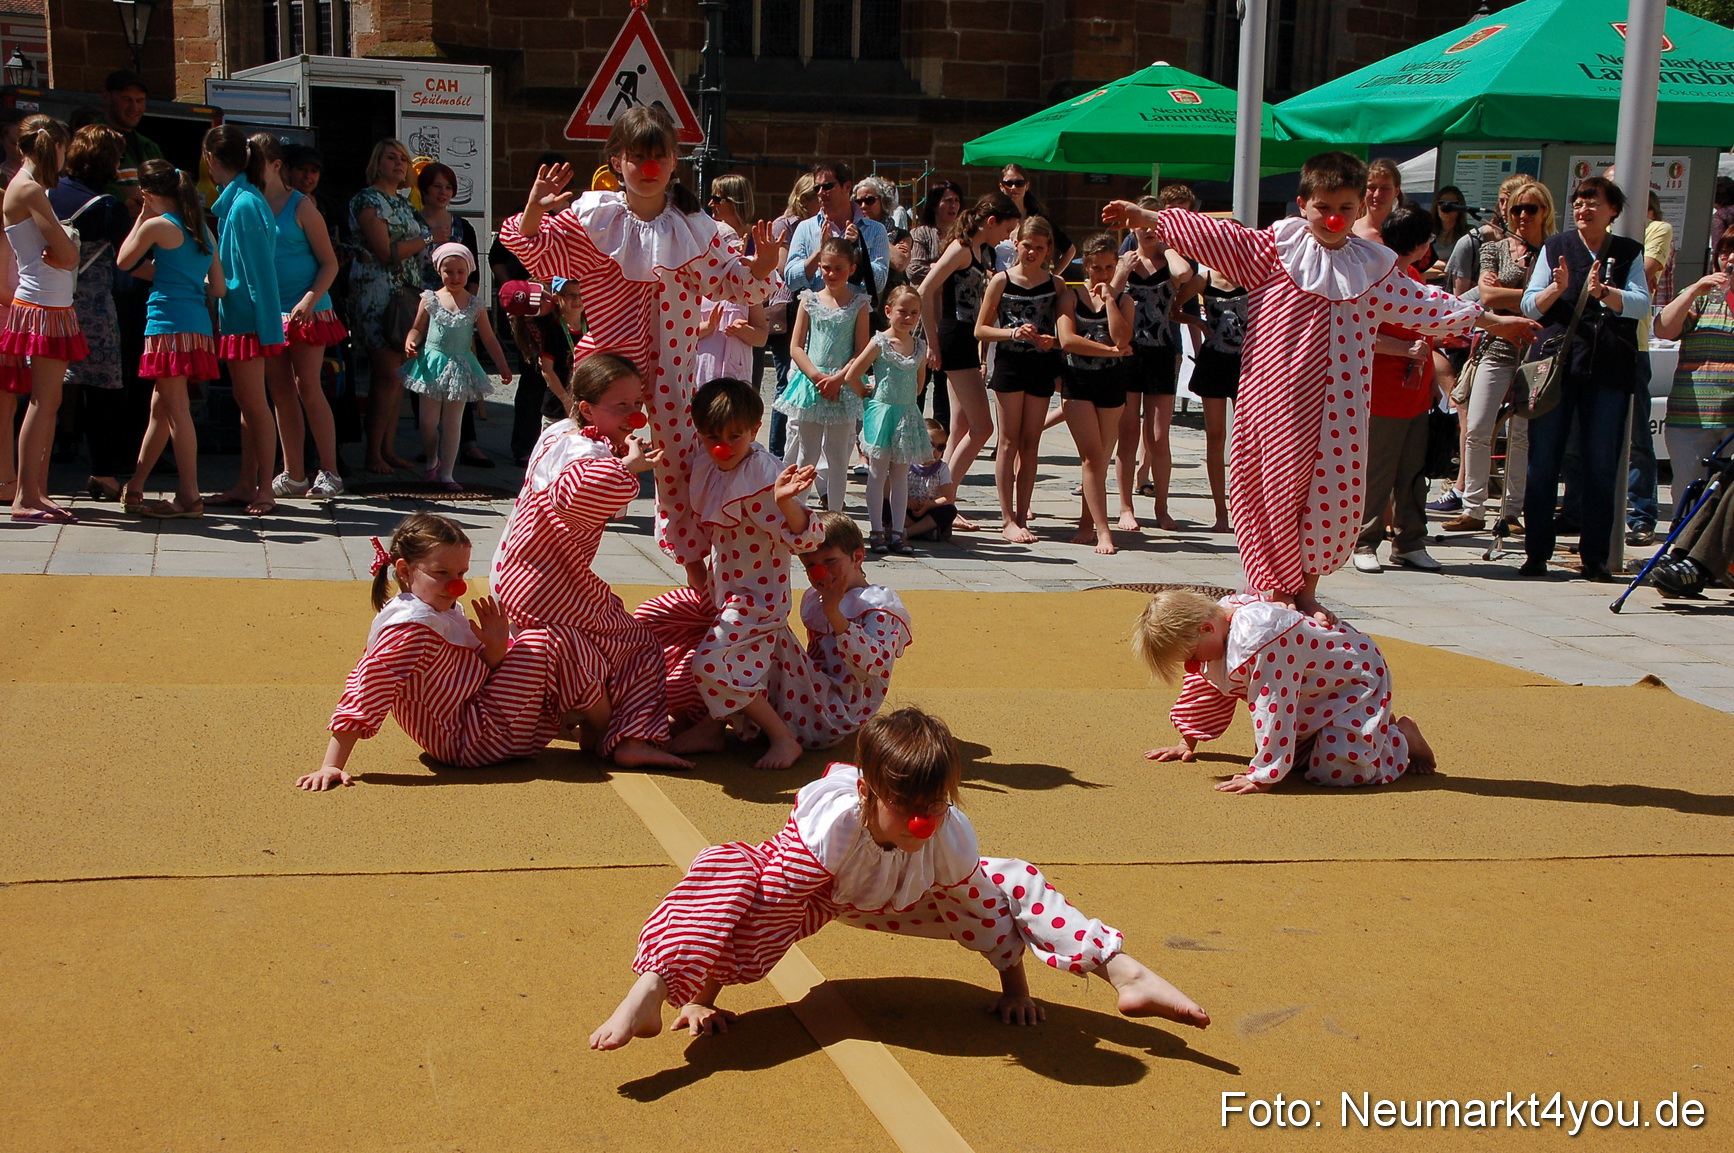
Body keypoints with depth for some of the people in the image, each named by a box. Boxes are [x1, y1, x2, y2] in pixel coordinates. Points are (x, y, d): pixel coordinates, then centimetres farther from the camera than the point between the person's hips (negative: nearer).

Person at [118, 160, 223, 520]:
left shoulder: (157, 225, -7)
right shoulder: (203, 231, 14)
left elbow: (124, 262, 7)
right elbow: (218, 288, 15)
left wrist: (141, 218, 14)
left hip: (169, 325, -8)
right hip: (198, 325, 8)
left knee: (176, 410, -5)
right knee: (160, 408, 15)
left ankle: (189, 496, -5)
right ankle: (134, 489, 24)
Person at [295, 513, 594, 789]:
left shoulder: (444, 614, 7)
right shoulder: (410, 628, -24)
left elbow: (479, 674, 10)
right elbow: (365, 691, -30)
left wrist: (495, 648, -12)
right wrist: (332, 766, -34)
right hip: (470, 745, -11)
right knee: (537, 644, -10)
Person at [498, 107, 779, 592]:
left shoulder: (693, 225, 1)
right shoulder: (592, 217, -5)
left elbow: (727, 282, 7)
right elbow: (533, 249, -5)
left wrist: (759, 268, -12)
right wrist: (534, 209, -23)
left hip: (670, 365, 2)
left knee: (678, 452, 8)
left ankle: (693, 556, 24)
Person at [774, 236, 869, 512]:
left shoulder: (859, 304, 1)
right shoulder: (810, 301, 4)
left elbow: (862, 351, -3)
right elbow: (796, 347, 2)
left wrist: (837, 378, -15)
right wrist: (817, 376, -11)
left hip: (844, 388, -1)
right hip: (809, 384, 1)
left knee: (838, 456, 4)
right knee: (806, 455, 5)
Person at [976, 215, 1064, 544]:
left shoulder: (1056, 284, 3)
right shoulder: (1002, 280, -2)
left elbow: (1065, 331, 9)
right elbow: (980, 329, -1)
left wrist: (1052, 341, -13)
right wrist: (1015, 333, -15)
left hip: (1042, 367, 2)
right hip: (1009, 364, -2)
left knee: (1031, 444, 6)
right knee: (1009, 442, 0)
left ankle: (1021, 516, 12)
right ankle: (1007, 520, 3)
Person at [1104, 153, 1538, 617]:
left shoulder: (1372, 265, 10)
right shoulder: (1278, 246, 3)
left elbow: (1421, 302, 19)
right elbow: (1217, 237, 1)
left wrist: (1489, 320, 22)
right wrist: (1146, 216, -4)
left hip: (1337, 402, 2)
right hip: (1275, 399, -2)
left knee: (1332, 491, 1)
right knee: (1275, 486, -1)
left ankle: (1306, 589, 18)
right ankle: (1275, 588, 12)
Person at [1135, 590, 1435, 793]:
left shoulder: (1257, 639, -37)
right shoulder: (1216, 618, -6)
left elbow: (1272, 708, -36)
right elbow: (1204, 688, 11)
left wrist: (1264, 776, -32)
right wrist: (1187, 742, 15)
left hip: (1354, 680, -10)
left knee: (1335, 769, -22)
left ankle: (1401, 738, 6)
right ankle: (1380, 728, 25)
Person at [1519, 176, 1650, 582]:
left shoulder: (1629, 253, 11)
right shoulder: (1555, 247, 11)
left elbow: (1641, 304, -4)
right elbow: (1529, 306, 5)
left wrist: (1603, 292, -22)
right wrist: (1556, 288, -15)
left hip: (1609, 370, 0)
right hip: (1555, 362, 0)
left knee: (1602, 465, 0)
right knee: (1543, 463, -1)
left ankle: (1595, 556, 6)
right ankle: (1537, 552, 6)